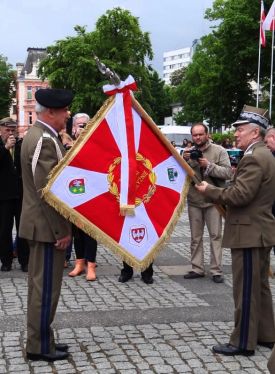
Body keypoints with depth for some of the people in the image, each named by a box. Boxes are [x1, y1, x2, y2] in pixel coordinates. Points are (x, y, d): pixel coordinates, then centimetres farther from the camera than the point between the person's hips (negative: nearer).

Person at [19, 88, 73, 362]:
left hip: (42, 223, 11)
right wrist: (62, 230, -21)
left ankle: (40, 340, 26)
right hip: (47, 226, -11)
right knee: (45, 287, -1)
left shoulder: (38, 135, 13)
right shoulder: (45, 140, -20)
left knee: (40, 285, 16)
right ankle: (39, 346, 9)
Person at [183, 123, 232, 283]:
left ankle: (216, 270, 6)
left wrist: (209, 165, -23)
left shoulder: (219, 151, -5)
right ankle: (197, 269, 20)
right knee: (195, 237, 10)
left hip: (213, 201, -4)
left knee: (216, 236, 0)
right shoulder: (189, 152, 7)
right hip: (194, 201, 4)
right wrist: (184, 160, -16)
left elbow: (228, 172, -14)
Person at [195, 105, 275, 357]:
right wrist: (219, 195, 13)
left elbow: (240, 195, -25)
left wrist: (209, 190, -13)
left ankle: (243, 342, 6)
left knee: (246, 289, -2)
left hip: (249, 233, -11)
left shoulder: (254, 158, -18)